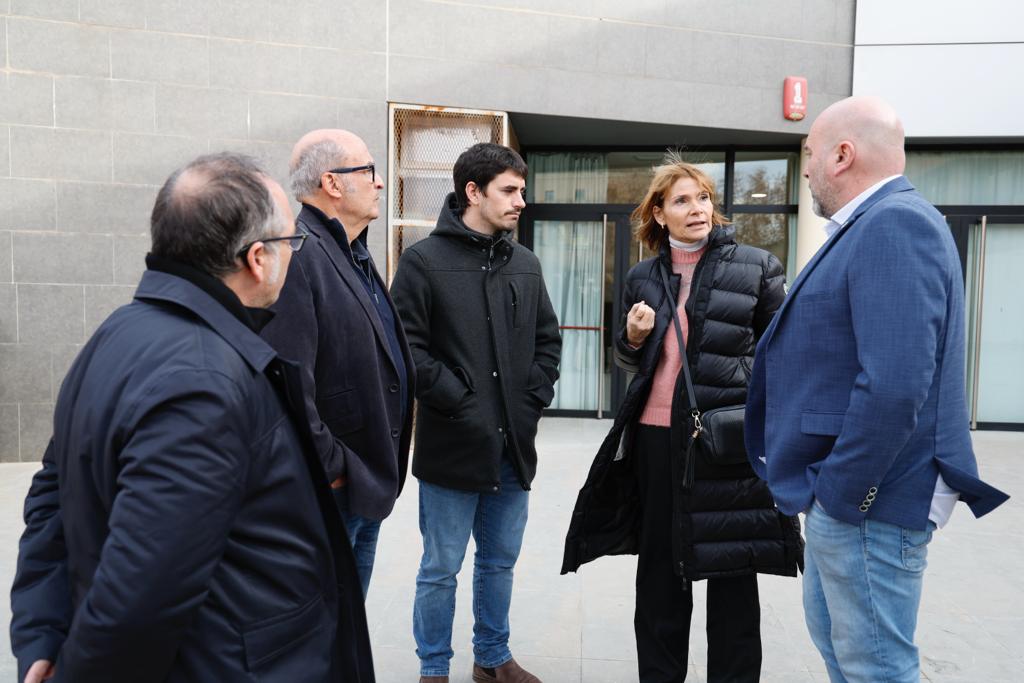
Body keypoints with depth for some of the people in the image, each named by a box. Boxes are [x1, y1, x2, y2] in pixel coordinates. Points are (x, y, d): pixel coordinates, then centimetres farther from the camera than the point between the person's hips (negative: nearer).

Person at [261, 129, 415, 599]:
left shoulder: (355, 258, 14)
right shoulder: (297, 255, -20)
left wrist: (385, 466, 16)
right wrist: (329, 467, -19)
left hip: (369, 484, 10)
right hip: (328, 490, -9)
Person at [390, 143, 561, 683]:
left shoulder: (525, 263, 10)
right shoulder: (424, 261, -7)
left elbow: (548, 339, 15)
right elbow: (407, 349, -12)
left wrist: (533, 401, 3)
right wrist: (459, 402, -13)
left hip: (514, 445, 5)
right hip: (452, 445, -5)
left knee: (500, 561, 18)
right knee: (441, 569, 7)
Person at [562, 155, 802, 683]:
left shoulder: (756, 267, -2)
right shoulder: (642, 278, 8)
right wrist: (632, 338, -4)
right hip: (656, 436, 4)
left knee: (731, 569, 6)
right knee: (659, 567, 13)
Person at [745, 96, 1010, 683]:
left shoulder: (893, 224, -20)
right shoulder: (874, 225, 14)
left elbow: (894, 384, -30)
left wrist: (841, 495, -20)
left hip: (868, 500, -10)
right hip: (842, 493, 10)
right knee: (832, 633, 23)